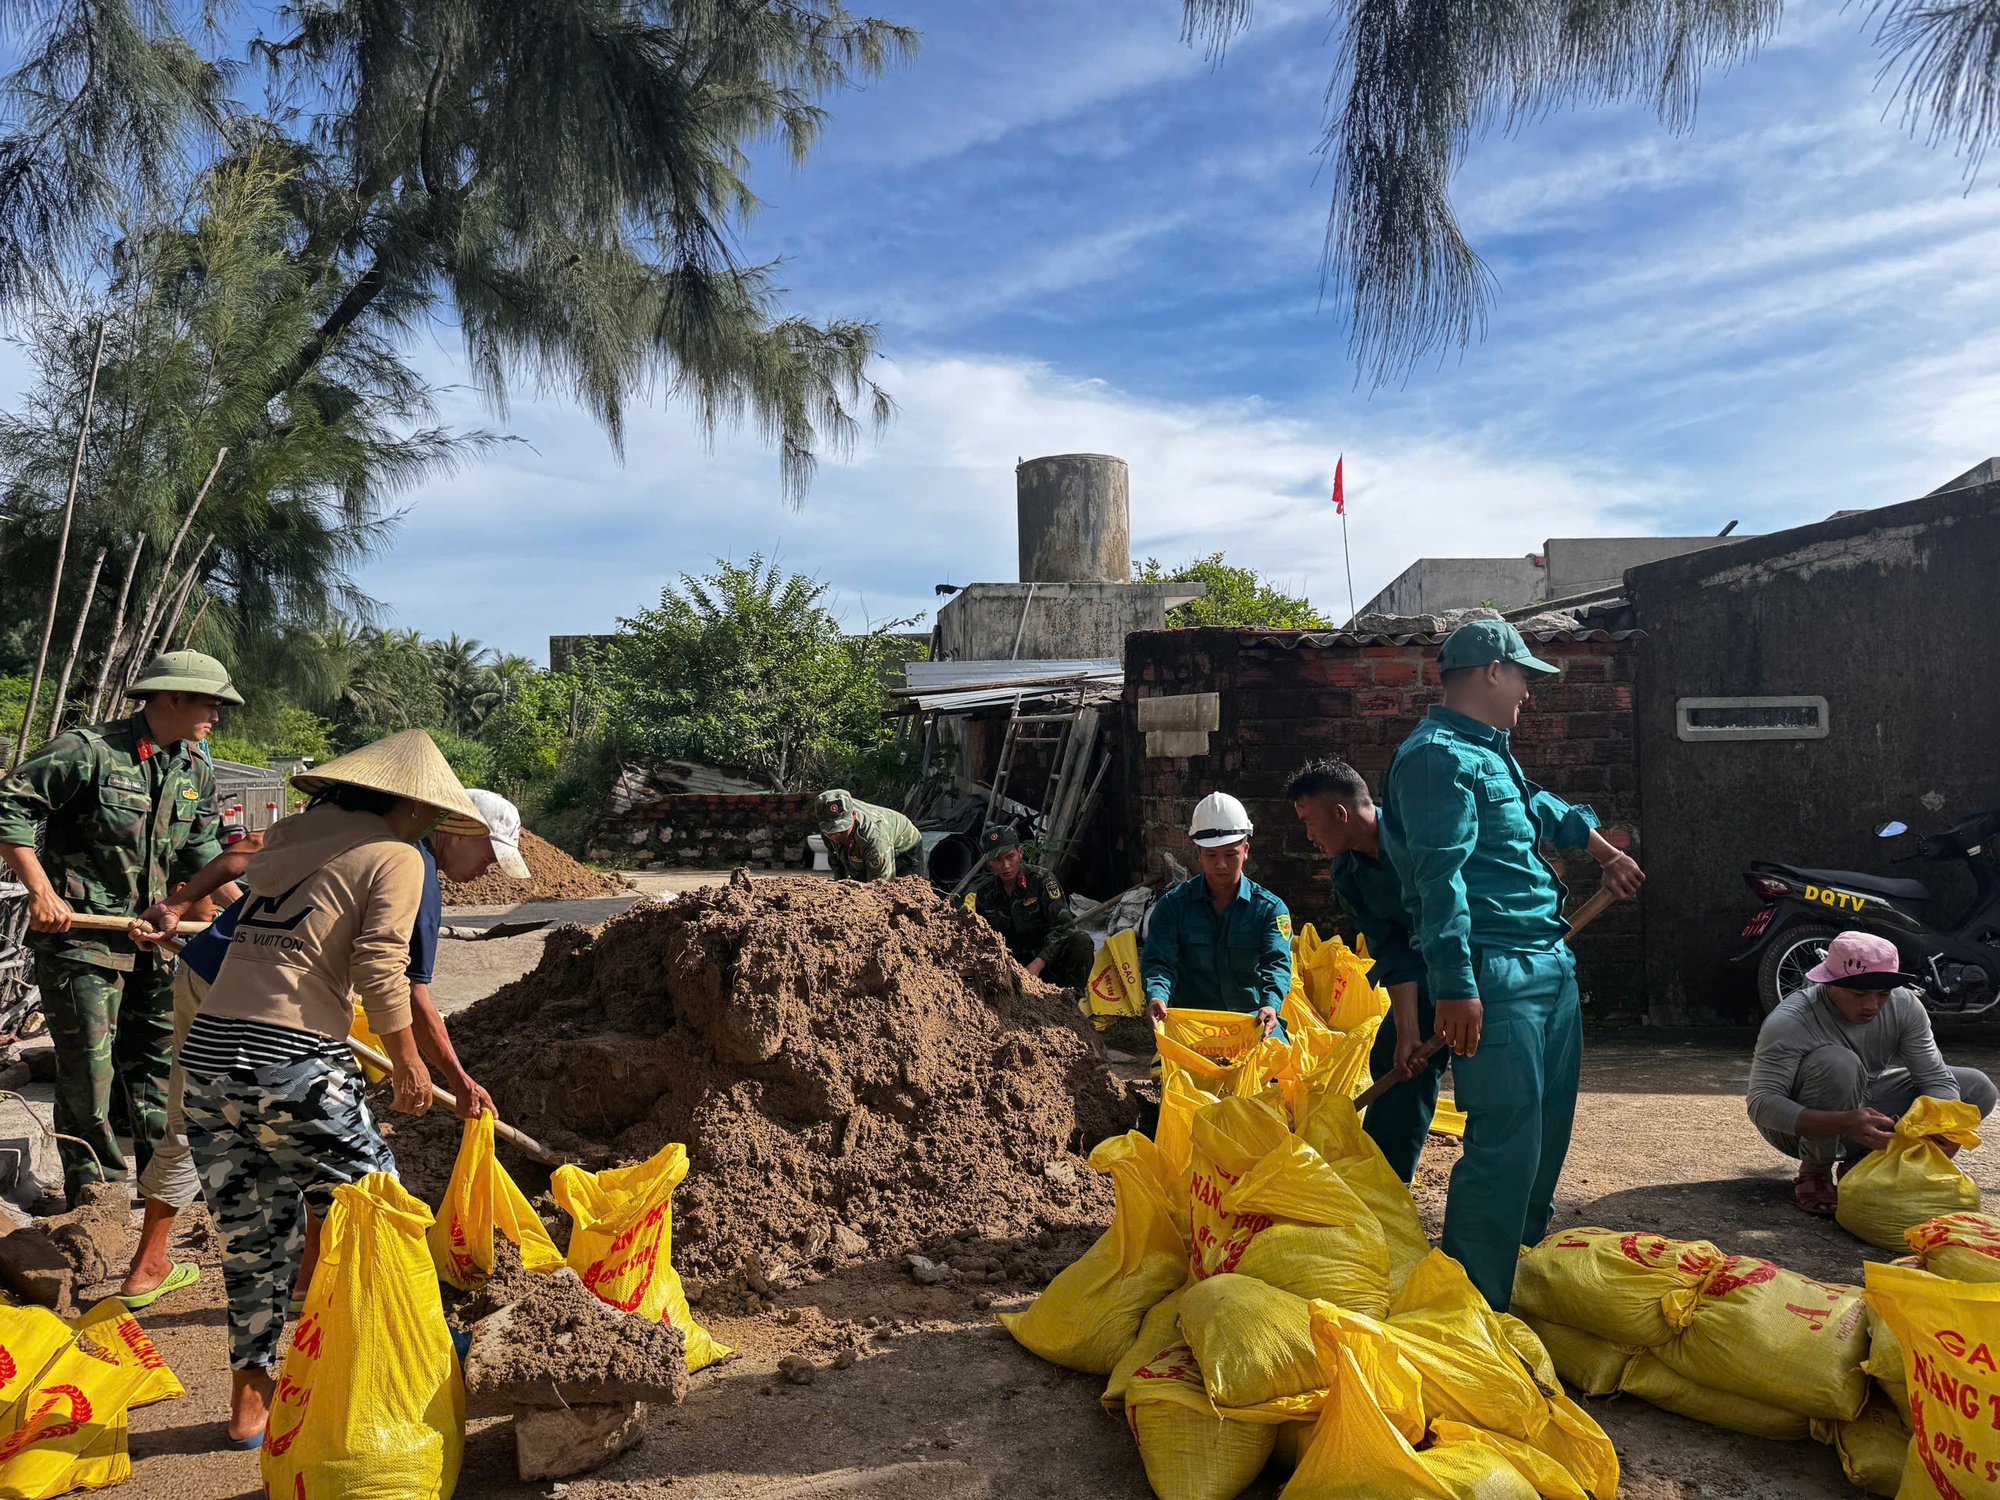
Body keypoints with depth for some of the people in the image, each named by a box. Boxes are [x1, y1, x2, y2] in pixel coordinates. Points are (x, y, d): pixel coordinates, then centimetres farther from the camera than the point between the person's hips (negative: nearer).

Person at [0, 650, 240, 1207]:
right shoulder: (88, 750, -13)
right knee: (88, 1067, -2)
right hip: (79, 934, -7)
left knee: (157, 1057, 13)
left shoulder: (197, 772, 8)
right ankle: (93, 1193, 12)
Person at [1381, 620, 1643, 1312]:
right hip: (1495, 973, -11)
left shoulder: (1490, 751, 20)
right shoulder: (1437, 755, -13)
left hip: (1550, 965, 11)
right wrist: (1454, 986, -26)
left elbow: (1536, 806, 42)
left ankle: (1524, 1266, 32)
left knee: (1548, 1130, 17)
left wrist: (1599, 845, 53)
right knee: (1506, 1142, -11)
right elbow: (1440, 876, -21)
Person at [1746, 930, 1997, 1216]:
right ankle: (1814, 1172, -13)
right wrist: (1844, 1124, -47)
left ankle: (1860, 1164, -5)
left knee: (1978, 1089, -5)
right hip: (1806, 1126, -6)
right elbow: (1760, 1103, -34)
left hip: (1868, 1104, 6)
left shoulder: (1904, 1004, -13)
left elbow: (1936, 1077, -11)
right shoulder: (1789, 1021, -29)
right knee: (1836, 1063, -36)